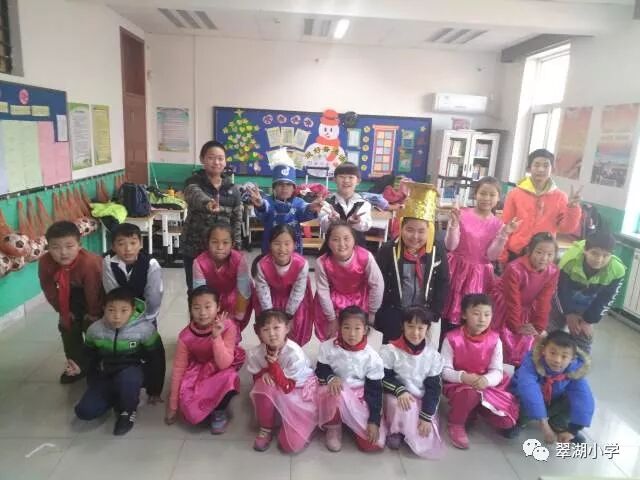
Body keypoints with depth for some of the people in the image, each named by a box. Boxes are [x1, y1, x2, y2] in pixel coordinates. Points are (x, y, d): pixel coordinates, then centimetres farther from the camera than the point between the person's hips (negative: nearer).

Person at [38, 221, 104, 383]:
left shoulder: (89, 262, -43)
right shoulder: (45, 262, -28)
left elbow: (93, 291, -29)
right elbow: (49, 289, -11)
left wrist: (93, 313, -16)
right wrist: (62, 310, -3)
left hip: (96, 294, -5)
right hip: (72, 294, 5)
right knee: (67, 326, 9)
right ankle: (77, 364, 25)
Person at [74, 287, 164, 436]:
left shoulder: (145, 328, -21)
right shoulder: (95, 329, -11)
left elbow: (156, 360, -9)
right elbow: (90, 358, 9)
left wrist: (154, 390, -1)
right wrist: (92, 385, 9)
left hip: (133, 372, -4)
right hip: (105, 376, 4)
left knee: (127, 378, -38)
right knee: (84, 412, -13)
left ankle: (128, 411, -8)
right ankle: (119, 398, 14)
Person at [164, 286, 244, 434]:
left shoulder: (227, 327, -27)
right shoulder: (186, 336, -20)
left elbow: (223, 364, -31)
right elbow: (178, 368, -11)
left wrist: (216, 337, -45)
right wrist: (173, 405, -6)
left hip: (223, 368, -2)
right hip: (198, 369, 2)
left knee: (229, 378, -36)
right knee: (188, 402, -23)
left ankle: (219, 411, -6)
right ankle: (209, 409, 11)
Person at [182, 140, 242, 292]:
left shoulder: (232, 189, 3)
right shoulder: (193, 182, -8)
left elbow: (236, 220, 7)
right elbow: (196, 196, -32)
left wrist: (236, 247, 0)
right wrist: (208, 203, -55)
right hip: (194, 249, -2)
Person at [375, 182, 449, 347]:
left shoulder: (438, 249, -9)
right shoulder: (388, 250, -15)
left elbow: (444, 283, -3)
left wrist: (434, 315, -6)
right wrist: (383, 318, -10)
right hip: (394, 317, -1)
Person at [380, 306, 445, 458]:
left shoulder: (433, 356, -4)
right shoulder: (390, 350, -11)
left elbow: (434, 388, -4)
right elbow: (382, 378, -10)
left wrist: (426, 417, -11)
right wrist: (400, 390, -28)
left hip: (421, 402, 3)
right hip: (395, 398, -2)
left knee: (431, 446, -10)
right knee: (401, 404, -37)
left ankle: (406, 431, 19)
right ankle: (394, 431, -5)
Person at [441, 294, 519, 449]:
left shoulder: (494, 339, -6)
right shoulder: (452, 338, -15)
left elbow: (497, 371, -8)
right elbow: (444, 370, -12)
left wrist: (485, 380, -31)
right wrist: (463, 377, -32)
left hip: (487, 385, 4)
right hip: (458, 384, -3)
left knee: (507, 421, -14)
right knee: (471, 393, -38)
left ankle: (476, 408, 18)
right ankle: (456, 424, -7)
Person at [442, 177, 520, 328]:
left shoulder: (498, 224, 2)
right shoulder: (462, 215, -6)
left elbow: (491, 256, -5)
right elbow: (450, 246, -11)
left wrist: (504, 235, -15)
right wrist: (454, 223, -23)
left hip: (479, 275, 2)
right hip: (457, 269, -2)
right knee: (449, 314, 5)